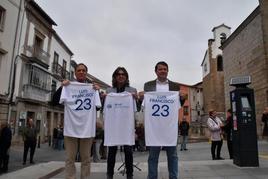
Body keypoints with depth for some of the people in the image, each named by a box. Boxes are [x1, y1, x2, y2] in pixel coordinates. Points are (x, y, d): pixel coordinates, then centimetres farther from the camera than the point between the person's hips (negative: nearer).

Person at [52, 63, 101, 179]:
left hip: (87, 127, 1)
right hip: (71, 127, -1)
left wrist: (98, 91, -5)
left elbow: (99, 106, 10)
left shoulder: (93, 87, 10)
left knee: (86, 158, 9)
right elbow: (54, 102, 1)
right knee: (70, 158, 5)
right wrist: (61, 87, -11)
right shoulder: (68, 87, 7)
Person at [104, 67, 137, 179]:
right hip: (112, 124, 1)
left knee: (128, 150, 0)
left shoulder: (132, 90, 7)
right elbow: (105, 108, 13)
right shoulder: (109, 91, 10)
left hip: (127, 124, -1)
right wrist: (102, 98, -5)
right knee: (112, 150, 4)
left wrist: (136, 98, -11)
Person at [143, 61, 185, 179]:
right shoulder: (148, 85, 7)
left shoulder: (175, 86, 10)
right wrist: (141, 97, -13)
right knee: (153, 154, 6)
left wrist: (182, 99, -10)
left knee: (172, 154, 8)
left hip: (171, 124, 1)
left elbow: (178, 105, 11)